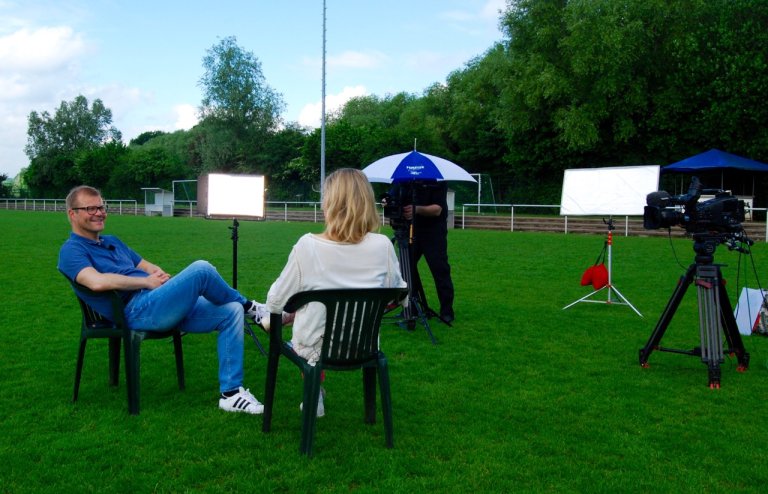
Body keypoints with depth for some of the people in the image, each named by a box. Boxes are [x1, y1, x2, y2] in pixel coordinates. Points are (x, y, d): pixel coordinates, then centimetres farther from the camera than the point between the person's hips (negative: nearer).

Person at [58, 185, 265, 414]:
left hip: (165, 306, 9)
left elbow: (147, 267, 27)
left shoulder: (112, 241, 30)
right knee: (201, 270, -26)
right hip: (137, 310, -9)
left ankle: (231, 393, -6)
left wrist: (159, 273, 2)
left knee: (231, 312, -7)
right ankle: (248, 307, 4)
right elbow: (97, 282, -19)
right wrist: (147, 282, -11)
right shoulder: (71, 251, 2)